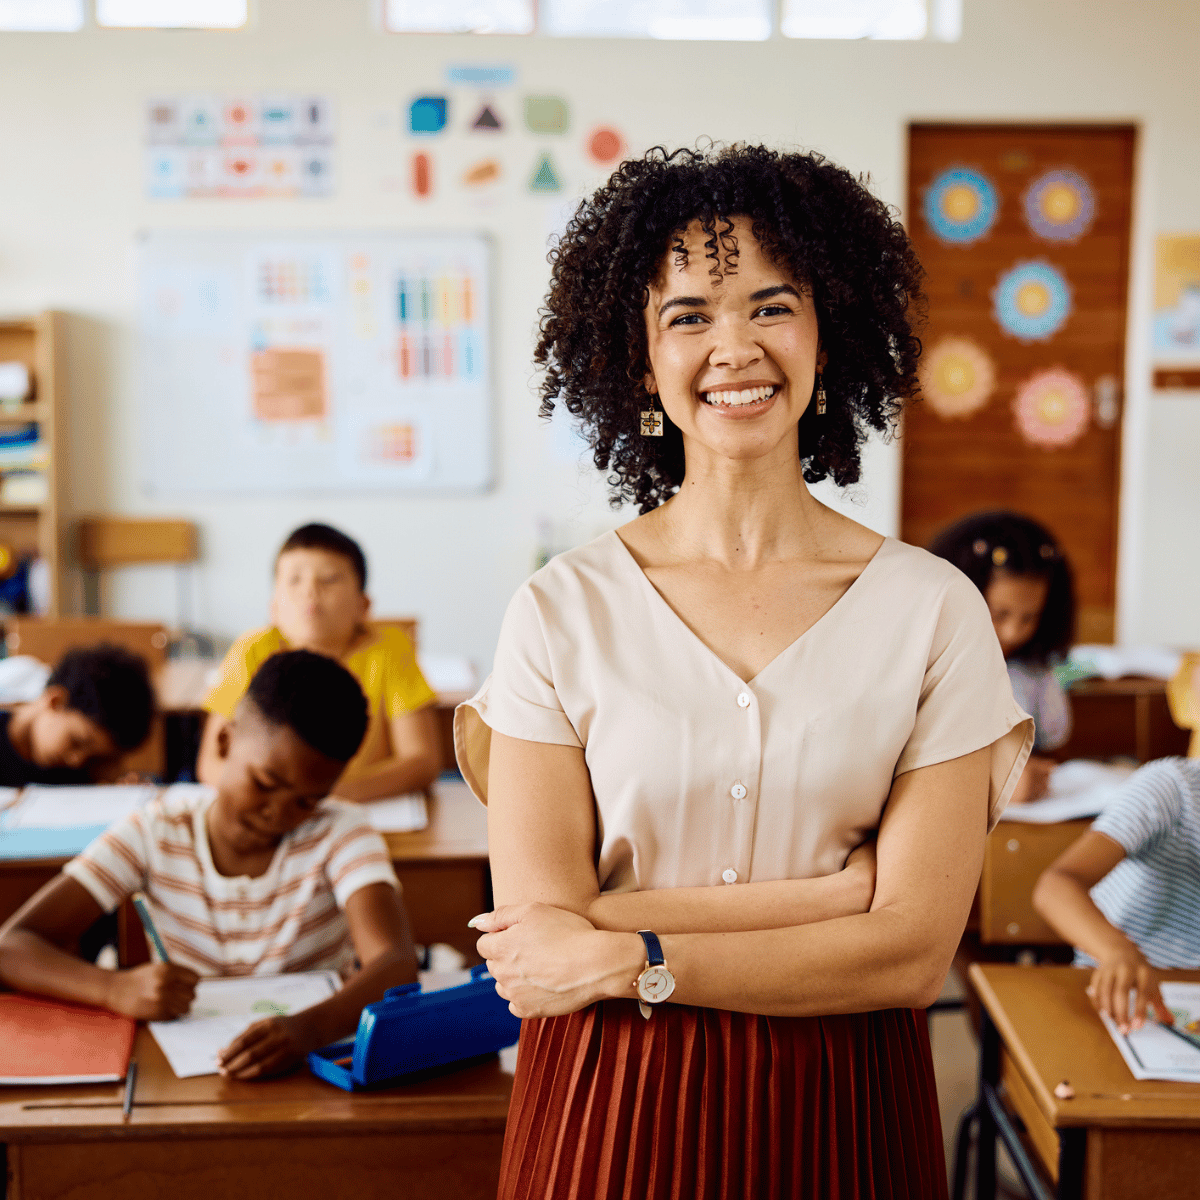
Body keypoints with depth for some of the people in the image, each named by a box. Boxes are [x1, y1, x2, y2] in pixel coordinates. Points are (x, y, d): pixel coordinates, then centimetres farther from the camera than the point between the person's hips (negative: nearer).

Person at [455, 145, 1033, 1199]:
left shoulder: (933, 609, -8)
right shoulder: (560, 614, -9)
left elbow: (912, 954, -11)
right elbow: (534, 933, -14)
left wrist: (630, 959, -14)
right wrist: (840, 891, -17)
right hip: (610, 1110, 0)